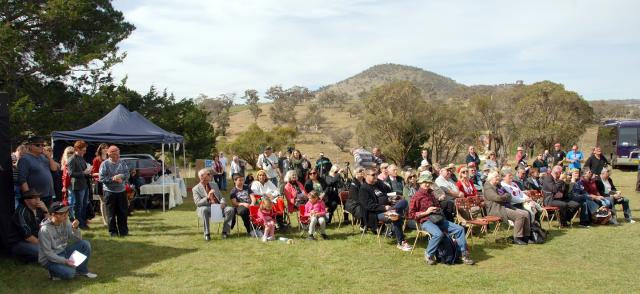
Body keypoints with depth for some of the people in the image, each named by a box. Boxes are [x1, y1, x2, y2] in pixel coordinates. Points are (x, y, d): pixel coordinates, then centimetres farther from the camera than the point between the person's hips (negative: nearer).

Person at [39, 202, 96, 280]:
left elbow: (78, 239, -3)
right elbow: (47, 253, -21)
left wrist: (75, 228, -22)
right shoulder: (45, 230, -22)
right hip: (49, 259, -7)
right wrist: (65, 261, -26)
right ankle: (54, 272, 4)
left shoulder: (65, 222, -5)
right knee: (69, 273, -29)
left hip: (63, 252, 7)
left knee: (85, 244, -12)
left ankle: (82, 270, 4)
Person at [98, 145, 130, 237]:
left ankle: (123, 231, 14)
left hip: (121, 191, 3)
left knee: (122, 212, 6)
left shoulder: (122, 163, 6)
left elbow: (127, 174, 2)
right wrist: (113, 178, -16)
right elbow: (101, 178, -10)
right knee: (111, 213, 4)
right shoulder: (105, 164, -5)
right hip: (109, 191, -3)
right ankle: (113, 231, 13)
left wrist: (120, 176, -17)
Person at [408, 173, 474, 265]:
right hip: (426, 221, -7)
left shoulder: (431, 194, 21)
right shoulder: (416, 196, -1)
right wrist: (426, 212, -13)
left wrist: (439, 210, 15)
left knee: (459, 229, -6)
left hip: (439, 219, 8)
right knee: (438, 234, -37)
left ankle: (464, 254, -1)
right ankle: (429, 255, -14)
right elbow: (411, 214, -6)